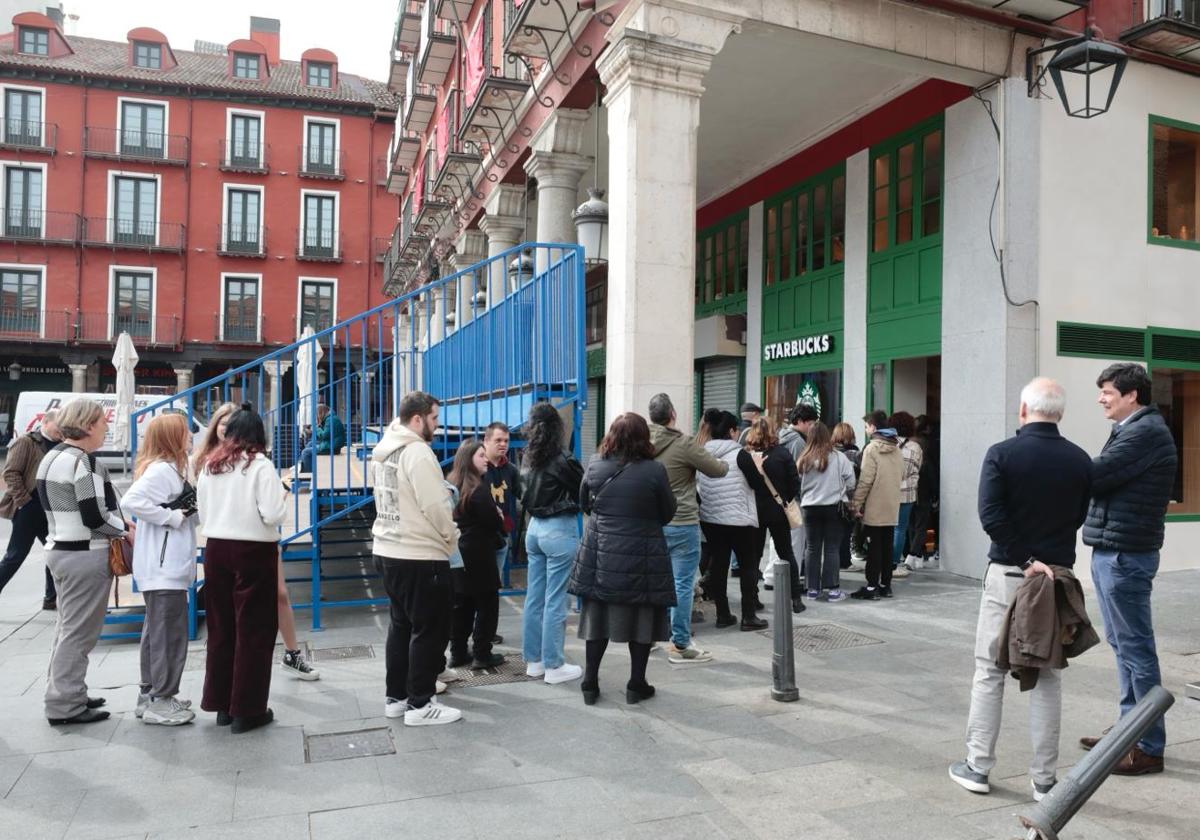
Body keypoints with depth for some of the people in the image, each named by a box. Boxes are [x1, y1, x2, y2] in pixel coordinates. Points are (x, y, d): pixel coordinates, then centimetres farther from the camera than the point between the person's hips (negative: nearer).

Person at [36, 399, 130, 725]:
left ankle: (62, 695, 29)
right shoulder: (83, 461, -19)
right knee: (79, 632, -1)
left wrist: (118, 521, 8)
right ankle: (65, 706, 7)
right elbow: (94, 517, -22)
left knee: (68, 627, 19)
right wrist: (126, 530, -6)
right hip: (85, 556, -10)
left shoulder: (52, 456, 12)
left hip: (60, 549, 10)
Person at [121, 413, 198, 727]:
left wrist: (188, 513, -1)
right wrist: (172, 517, -23)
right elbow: (131, 501, -29)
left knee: (157, 630, 16)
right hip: (163, 567, -10)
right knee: (169, 632, -4)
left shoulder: (170, 468, 14)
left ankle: (150, 695, 26)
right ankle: (160, 702, 4)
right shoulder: (162, 469, -16)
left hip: (167, 565, 10)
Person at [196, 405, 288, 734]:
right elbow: (273, 515, -16)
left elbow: (203, 515, 11)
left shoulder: (210, 467, 6)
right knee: (253, 631, 2)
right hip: (254, 552, -6)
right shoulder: (260, 466, -11)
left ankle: (221, 704, 23)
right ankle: (246, 710, 7)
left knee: (220, 628, 14)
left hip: (216, 549, 6)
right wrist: (282, 497, 2)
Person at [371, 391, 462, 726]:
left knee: (401, 624, 18)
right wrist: (453, 538, -3)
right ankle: (420, 704, 7)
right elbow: (435, 506, -21)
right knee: (430, 630, 1)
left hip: (387, 550, 10)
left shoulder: (383, 450, 12)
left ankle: (396, 697, 25)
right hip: (420, 555, -9)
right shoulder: (417, 451, -18)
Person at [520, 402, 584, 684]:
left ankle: (533, 660, 22)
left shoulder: (529, 460, 5)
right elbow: (585, 491, -7)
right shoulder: (561, 461, -16)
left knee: (534, 597, 13)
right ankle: (553, 666, 7)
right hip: (559, 531, -7)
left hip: (535, 528, 7)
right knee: (555, 601, 0)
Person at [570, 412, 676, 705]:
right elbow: (668, 513, -2)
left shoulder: (595, 466, -4)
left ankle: (590, 683, 21)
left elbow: (585, 504, 10)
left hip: (600, 554, 3)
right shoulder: (655, 470, -13)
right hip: (641, 558, -3)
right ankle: (636, 685, 19)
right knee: (642, 618, 11)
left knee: (598, 615, 14)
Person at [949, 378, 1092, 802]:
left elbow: (990, 515, -19)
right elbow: (1079, 518, 5)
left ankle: (977, 766, 13)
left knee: (990, 672, 8)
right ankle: (1044, 778, 16)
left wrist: (1026, 560, -14)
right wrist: (1049, 554, 9)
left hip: (1006, 574, -3)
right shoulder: (1079, 460, 0)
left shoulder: (1002, 453, -10)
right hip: (1058, 574, 3)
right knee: (1048, 677, 11)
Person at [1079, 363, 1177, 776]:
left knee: (1136, 648, -2)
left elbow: (1092, 476, -20)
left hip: (1124, 555, -10)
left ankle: (1149, 748, 8)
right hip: (1113, 551, 10)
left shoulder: (1146, 432, -15)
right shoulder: (1133, 430, 17)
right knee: (1123, 644, 17)